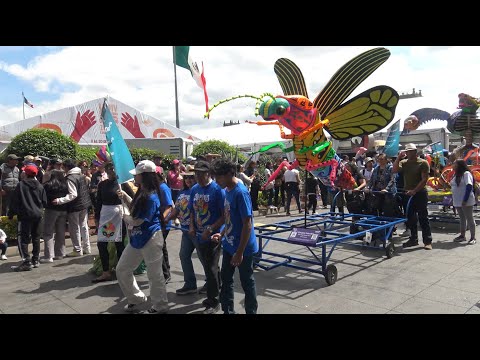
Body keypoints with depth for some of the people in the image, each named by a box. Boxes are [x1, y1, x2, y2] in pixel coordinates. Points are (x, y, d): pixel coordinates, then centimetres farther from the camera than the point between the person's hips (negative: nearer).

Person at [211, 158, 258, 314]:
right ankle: (228, 310, 34)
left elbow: (247, 224, -23)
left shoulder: (240, 193, -22)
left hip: (243, 248, -8)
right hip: (229, 244, 8)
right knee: (226, 278, 17)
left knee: (247, 282, 9)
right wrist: (222, 234, 5)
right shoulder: (227, 190, 4)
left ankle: (251, 311, 27)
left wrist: (240, 252, -22)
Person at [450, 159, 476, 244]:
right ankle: (462, 235, 23)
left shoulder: (466, 174, -12)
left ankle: (472, 237, 4)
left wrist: (465, 200, -24)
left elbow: (469, 187, -20)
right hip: (458, 202, 9)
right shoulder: (456, 175, 14)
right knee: (462, 218, 15)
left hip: (466, 202, -8)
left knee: (469, 218, -2)